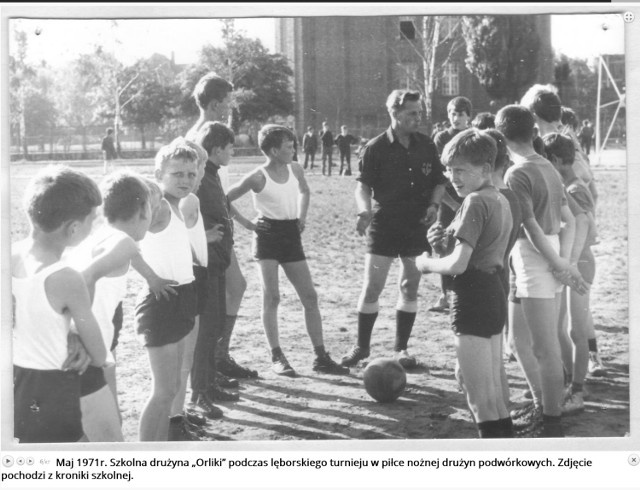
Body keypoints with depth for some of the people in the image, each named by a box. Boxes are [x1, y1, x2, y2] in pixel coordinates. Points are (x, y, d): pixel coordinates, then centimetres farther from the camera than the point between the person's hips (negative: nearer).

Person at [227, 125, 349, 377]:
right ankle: (277, 357, 1)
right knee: (271, 297, -8)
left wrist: (302, 215, 12)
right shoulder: (258, 177, -12)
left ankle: (320, 357, 7)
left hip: (291, 236, 6)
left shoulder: (296, 170, 4)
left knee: (310, 297, 2)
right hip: (267, 235, -5)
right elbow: (226, 199, -8)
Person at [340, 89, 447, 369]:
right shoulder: (376, 147, -6)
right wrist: (364, 211, -22)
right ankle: (361, 346, 11)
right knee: (372, 287, -4)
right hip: (384, 224, -3)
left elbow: (439, 182, 13)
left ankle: (401, 347, 20)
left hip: (418, 225, 3)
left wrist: (434, 205, -5)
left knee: (410, 288, 8)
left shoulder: (426, 146, 4)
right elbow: (363, 185, -4)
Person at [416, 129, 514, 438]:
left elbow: (458, 264, -22)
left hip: (472, 300, -10)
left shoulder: (475, 202, -16)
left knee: (481, 400, -5)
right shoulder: (501, 201, 13)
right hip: (495, 295, 10)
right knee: (495, 394, 17)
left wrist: (427, 263, -5)